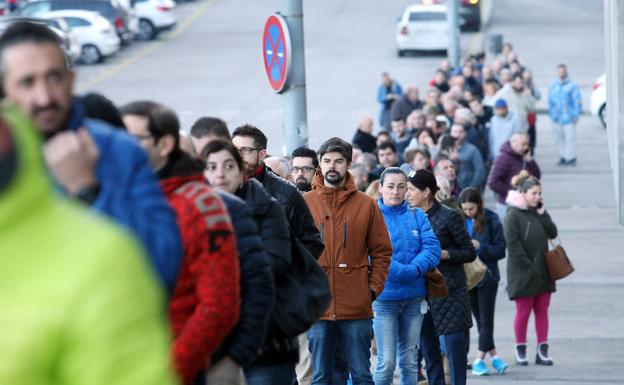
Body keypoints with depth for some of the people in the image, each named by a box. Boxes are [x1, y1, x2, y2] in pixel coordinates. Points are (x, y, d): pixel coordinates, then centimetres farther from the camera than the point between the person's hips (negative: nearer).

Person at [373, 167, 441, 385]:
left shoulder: (417, 216, 9)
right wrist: (408, 273, -21)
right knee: (387, 361, -9)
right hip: (384, 296, -4)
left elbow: (432, 249, -2)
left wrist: (414, 269, -19)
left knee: (410, 360, 11)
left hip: (414, 296, 4)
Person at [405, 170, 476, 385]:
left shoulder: (449, 216, -6)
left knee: (454, 346, -8)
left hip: (449, 291, -5)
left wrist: (443, 254, -16)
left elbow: (469, 253, -3)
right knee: (428, 348, 7)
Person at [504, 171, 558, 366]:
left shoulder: (538, 212, 10)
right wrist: (529, 266, -16)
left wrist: (542, 212, -6)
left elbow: (553, 233, 2)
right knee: (523, 312, 1)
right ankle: (521, 351, 12)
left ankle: (542, 351, 10)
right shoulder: (513, 215, -10)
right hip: (523, 274, -6)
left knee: (542, 311, 7)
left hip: (543, 272, 6)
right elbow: (513, 244, -15)